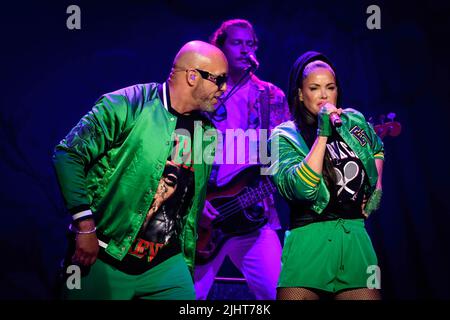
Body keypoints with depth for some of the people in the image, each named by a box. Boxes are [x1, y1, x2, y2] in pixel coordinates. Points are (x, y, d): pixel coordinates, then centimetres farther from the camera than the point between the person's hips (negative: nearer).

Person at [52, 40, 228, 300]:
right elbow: (68, 155, -12)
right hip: (103, 259, -5)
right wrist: (85, 226, -17)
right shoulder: (128, 105, -10)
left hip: (166, 266, 5)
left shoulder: (208, 134, 8)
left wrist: (187, 263, 18)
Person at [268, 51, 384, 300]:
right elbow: (301, 188, -22)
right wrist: (322, 134, -22)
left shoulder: (354, 121, 9)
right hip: (310, 240, -4)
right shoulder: (285, 136, -5)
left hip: (355, 236, 4)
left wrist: (376, 189, 17)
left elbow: (377, 148, 32)